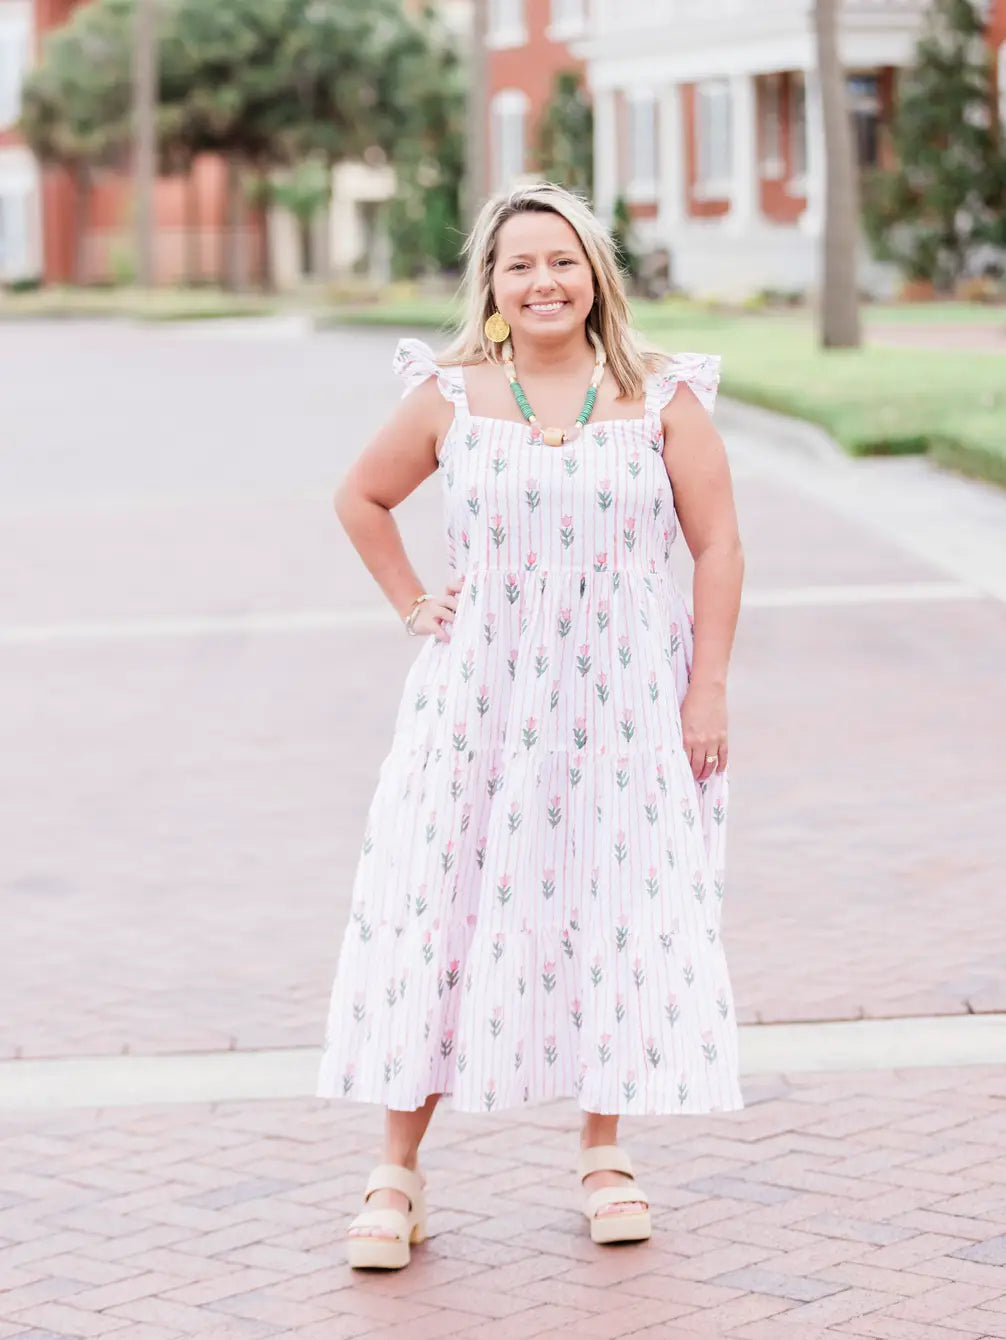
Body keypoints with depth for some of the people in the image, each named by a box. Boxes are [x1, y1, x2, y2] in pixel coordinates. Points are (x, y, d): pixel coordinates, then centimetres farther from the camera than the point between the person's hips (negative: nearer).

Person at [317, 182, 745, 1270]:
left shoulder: (661, 397, 0)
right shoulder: (450, 397, 1)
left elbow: (717, 548, 1)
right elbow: (361, 498, 16)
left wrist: (707, 691, -4)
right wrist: (412, 607, 7)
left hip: (624, 701, 0)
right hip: (481, 698, 0)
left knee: (622, 913, 4)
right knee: (435, 913, -2)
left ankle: (604, 1151, 21)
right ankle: (397, 1173, 7)